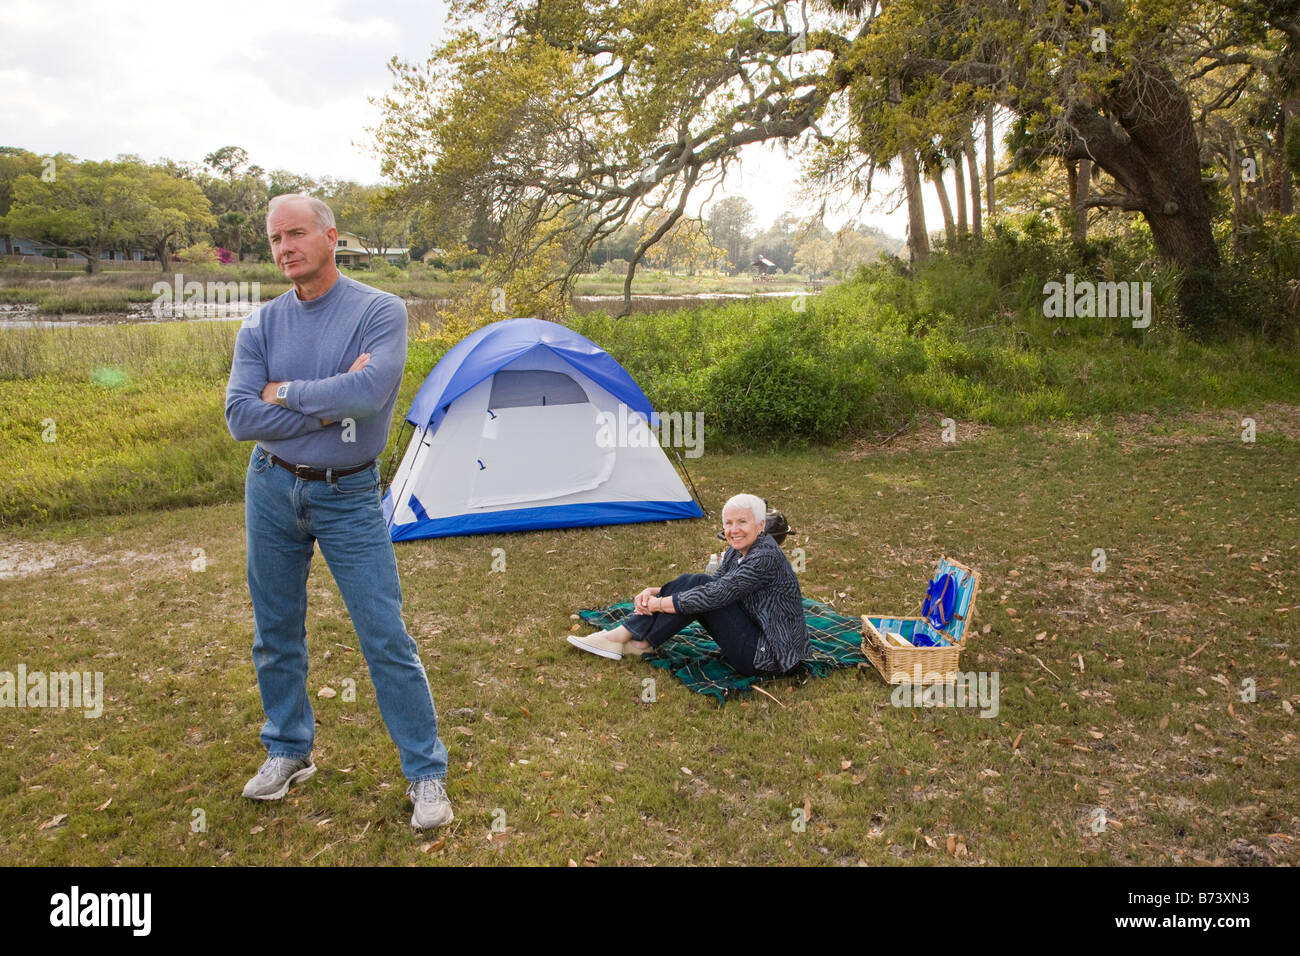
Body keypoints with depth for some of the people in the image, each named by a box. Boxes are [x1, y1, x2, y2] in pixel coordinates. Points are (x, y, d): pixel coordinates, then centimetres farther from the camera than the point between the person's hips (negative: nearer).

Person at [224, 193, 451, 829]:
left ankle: (426, 774, 10)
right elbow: (240, 417, -10)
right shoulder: (262, 325, 1)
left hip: (348, 496, -4)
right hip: (272, 490, 4)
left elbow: (370, 391, -28)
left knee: (386, 638, -3)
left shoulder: (380, 311, -10)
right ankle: (288, 751, 35)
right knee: (275, 635, 15)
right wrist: (330, 406, -17)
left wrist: (286, 393, -15)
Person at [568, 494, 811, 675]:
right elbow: (712, 586, 9)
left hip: (769, 655, -9)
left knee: (700, 587, -19)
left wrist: (659, 604, -17)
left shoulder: (766, 557, -22)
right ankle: (623, 636, -6)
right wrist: (656, 593, -7)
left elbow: (715, 594, -26)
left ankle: (639, 642, -8)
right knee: (693, 584, -4)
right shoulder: (737, 551, 7)